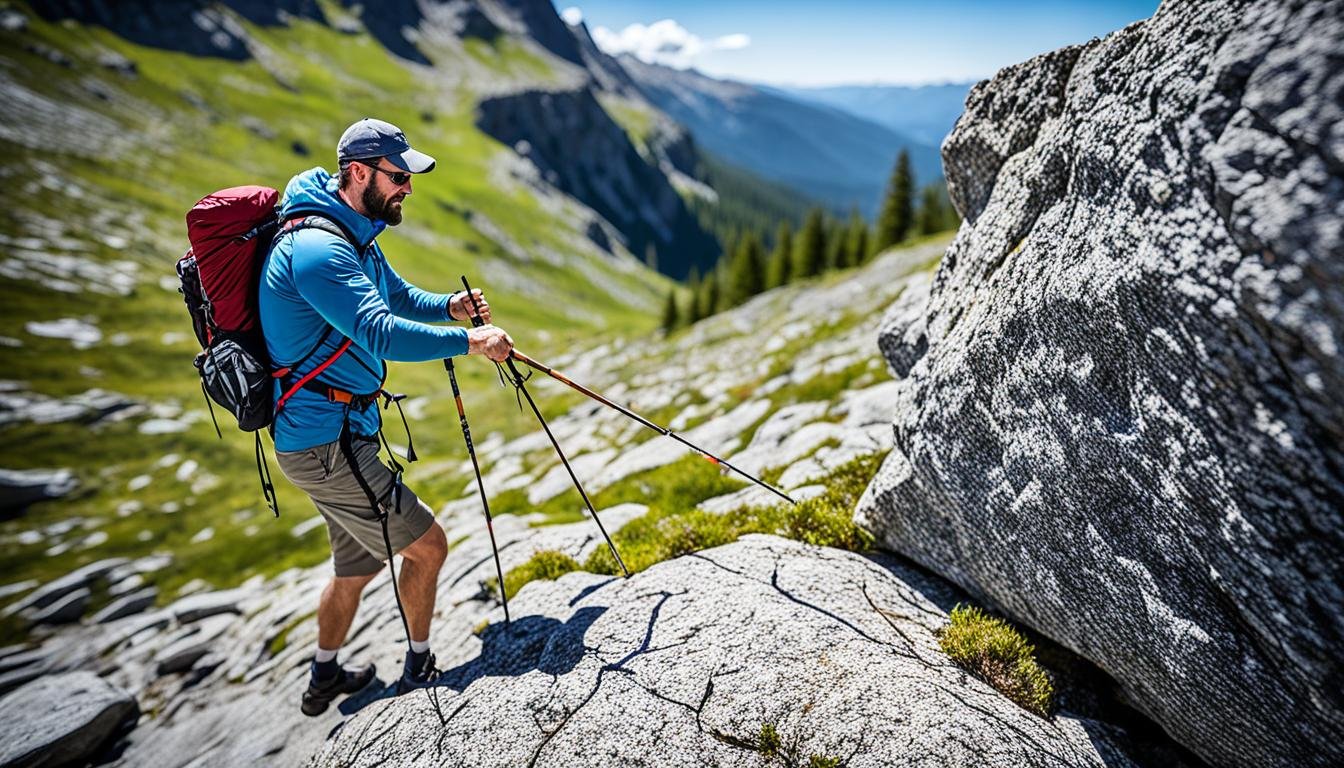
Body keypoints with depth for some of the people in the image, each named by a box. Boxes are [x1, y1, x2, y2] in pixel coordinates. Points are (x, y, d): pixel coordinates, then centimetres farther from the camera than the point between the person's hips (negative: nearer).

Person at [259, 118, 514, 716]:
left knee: (358, 563, 23)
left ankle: (325, 679, 43)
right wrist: (467, 341, -28)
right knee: (426, 545, -2)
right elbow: (381, 334, -32)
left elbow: (400, 296, 20)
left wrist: (448, 305, -1)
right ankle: (419, 669, 20)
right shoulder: (316, 247, -22)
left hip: (334, 436, 11)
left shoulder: (355, 236, 12)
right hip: (326, 441, -11)